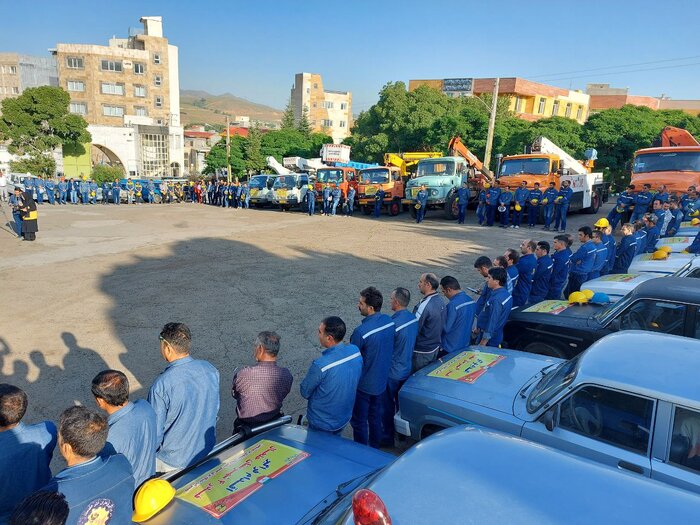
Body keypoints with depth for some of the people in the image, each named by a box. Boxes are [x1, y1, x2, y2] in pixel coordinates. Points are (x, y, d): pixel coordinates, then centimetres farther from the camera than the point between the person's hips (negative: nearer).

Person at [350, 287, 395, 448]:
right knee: (376, 417, 25)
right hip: (382, 380, 7)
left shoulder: (361, 331, -31)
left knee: (359, 421, 12)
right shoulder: (389, 321, -9)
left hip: (364, 384, -7)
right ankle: (375, 448, 41)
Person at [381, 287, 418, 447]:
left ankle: (388, 438, 25)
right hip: (406, 369, 8)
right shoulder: (413, 318, -6)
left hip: (392, 373, -8)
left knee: (387, 406, 11)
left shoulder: (393, 324, -30)